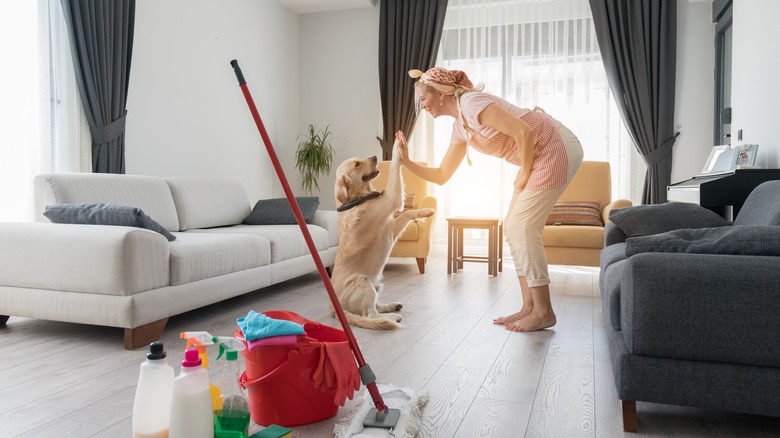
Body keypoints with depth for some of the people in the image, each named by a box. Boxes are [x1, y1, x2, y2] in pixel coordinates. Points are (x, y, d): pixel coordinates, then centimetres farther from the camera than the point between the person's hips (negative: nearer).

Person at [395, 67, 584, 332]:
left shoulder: (471, 103, -17)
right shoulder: (460, 127, 13)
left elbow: (523, 132, -24)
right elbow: (441, 176, 16)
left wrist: (524, 176, -13)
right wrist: (406, 161, 8)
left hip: (556, 149, -10)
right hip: (540, 157, 10)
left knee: (522, 228, -9)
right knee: (513, 227, 7)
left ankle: (543, 313, 1)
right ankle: (529, 307, 12)